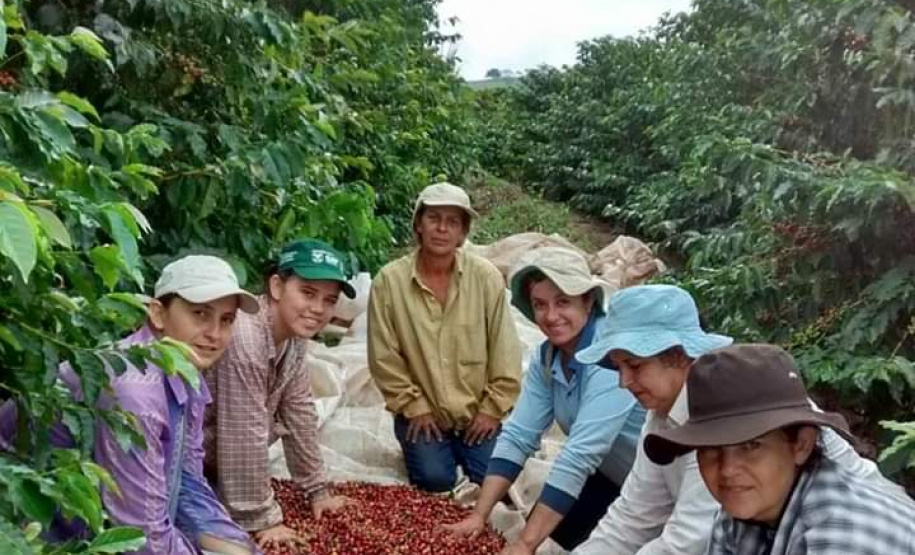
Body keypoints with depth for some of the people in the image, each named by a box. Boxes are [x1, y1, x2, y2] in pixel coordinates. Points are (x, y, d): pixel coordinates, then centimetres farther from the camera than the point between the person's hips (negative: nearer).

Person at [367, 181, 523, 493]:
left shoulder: (487, 277, -10)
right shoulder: (389, 280, -12)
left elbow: (505, 353, -5)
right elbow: (384, 357, -7)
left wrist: (492, 409, -5)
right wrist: (414, 407, -7)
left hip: (477, 412, 1)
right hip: (423, 413, -1)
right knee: (436, 479, -14)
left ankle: (460, 449, 22)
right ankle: (420, 446, 19)